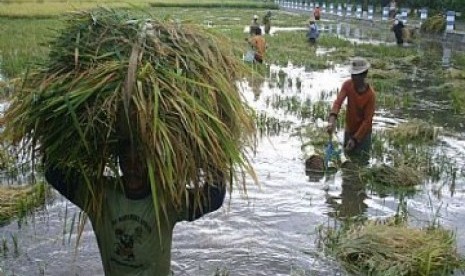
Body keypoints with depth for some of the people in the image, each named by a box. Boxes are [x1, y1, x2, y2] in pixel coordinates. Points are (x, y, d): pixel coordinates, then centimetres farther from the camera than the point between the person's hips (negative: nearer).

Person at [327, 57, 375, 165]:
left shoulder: (370, 94, -22)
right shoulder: (347, 85, -12)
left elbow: (367, 120, -20)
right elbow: (338, 101, -26)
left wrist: (355, 139, -24)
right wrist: (332, 119, -45)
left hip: (363, 132, -4)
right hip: (349, 129, 4)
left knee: (361, 162, -2)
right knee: (348, 154, 18)